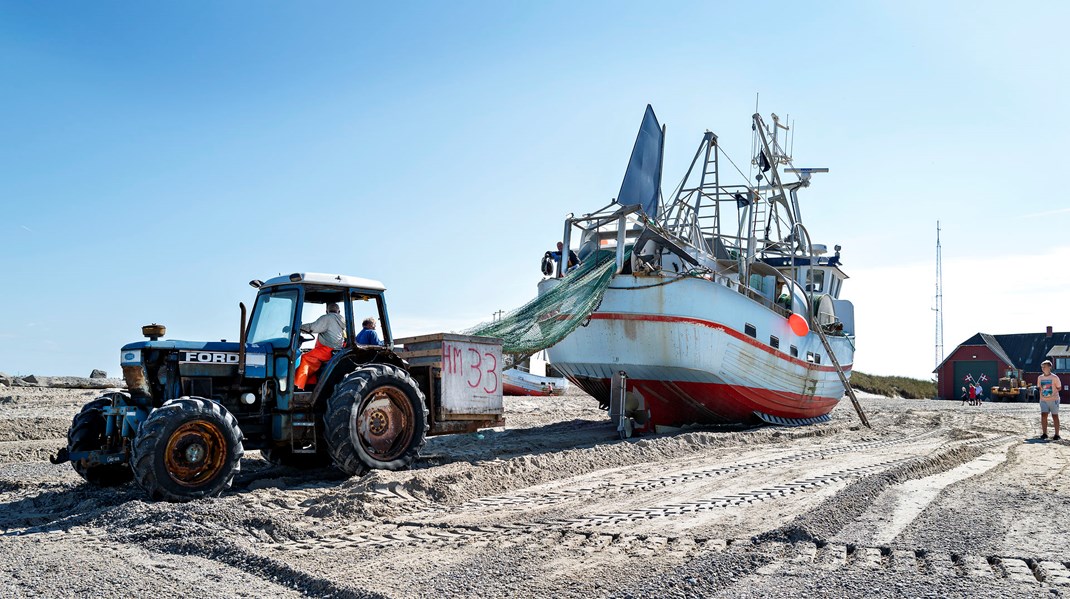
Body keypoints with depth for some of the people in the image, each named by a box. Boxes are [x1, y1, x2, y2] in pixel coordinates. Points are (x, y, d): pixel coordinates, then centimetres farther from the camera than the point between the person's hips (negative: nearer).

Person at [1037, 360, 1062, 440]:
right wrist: (1038, 389, 1)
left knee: (1055, 416, 4)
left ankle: (1057, 435, 12)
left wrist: (1053, 391, -10)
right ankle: (1044, 433, 0)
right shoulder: (1040, 377, 7)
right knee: (1043, 415, -7)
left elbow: (1059, 388, 0)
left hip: (1053, 399, -3)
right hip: (1043, 400, 3)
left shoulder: (1054, 377, -6)